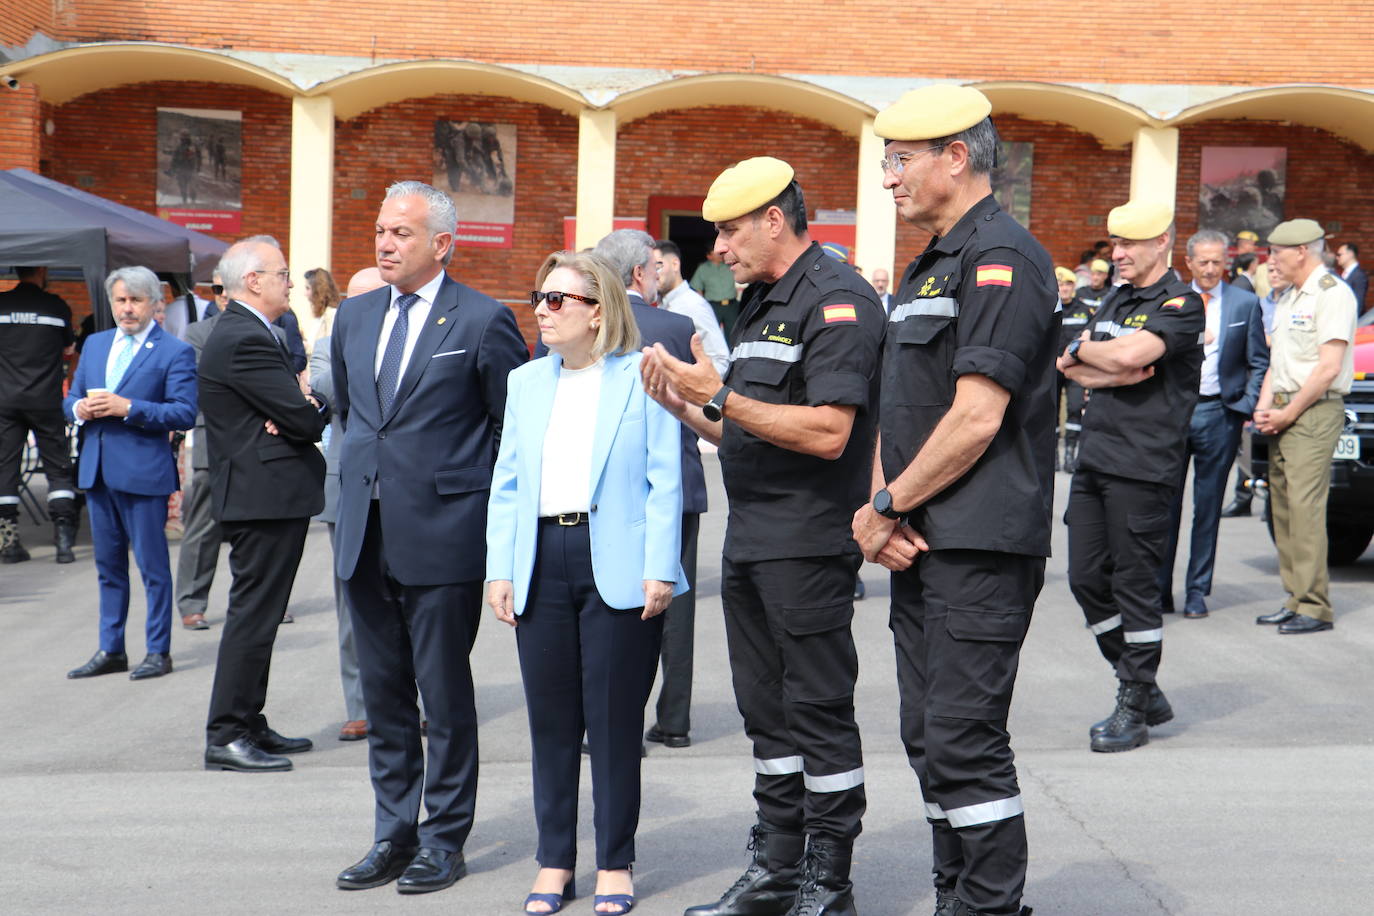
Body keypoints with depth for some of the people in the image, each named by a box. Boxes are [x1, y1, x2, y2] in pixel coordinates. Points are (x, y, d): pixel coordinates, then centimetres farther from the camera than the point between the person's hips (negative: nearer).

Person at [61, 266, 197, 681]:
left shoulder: (174, 351, -5)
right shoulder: (95, 344, 15)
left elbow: (184, 412, -14)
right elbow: (71, 398, 19)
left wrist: (127, 407, -21)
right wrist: (80, 408, -5)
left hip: (143, 472, -6)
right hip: (98, 471, 7)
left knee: (153, 566, 1)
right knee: (108, 565, 13)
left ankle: (159, 652, 9)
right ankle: (110, 650, 21)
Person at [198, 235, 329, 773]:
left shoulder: (244, 333, 17)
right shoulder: (245, 340, -18)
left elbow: (291, 407, 15)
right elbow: (305, 419, -20)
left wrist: (301, 409, -8)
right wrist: (320, 407, 2)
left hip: (264, 498, 11)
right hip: (266, 497, -11)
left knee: (258, 614, 15)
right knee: (253, 614, -7)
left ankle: (249, 724, 24)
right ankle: (225, 737, -2)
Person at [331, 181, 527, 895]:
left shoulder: (482, 322, -7)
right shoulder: (355, 317, 11)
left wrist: (487, 500, -1)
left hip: (442, 535, -6)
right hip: (365, 534, 6)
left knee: (445, 695, 3)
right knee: (383, 694, 12)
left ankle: (444, 840, 15)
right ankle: (393, 834, 23)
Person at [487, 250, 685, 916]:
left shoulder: (644, 377, 0)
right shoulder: (526, 383, 15)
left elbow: (665, 480, -3)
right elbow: (507, 482, 15)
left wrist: (659, 570, -10)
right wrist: (499, 569, 7)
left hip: (616, 567, -4)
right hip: (542, 561, 4)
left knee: (615, 718, 2)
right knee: (550, 719, 8)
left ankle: (615, 863, 14)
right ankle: (554, 860, 19)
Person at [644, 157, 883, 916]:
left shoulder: (838, 300, -12)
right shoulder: (759, 305, 17)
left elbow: (826, 433, -22)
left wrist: (719, 396, -21)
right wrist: (682, 405, 5)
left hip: (809, 546, -9)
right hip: (749, 542, 10)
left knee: (819, 714, -1)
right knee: (769, 716, 14)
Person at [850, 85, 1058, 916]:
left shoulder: (1002, 257, -12)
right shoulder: (928, 269, 20)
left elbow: (977, 418, -19)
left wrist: (889, 506, -10)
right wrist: (881, 511, 3)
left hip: (981, 550, -10)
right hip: (921, 547, 10)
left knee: (965, 744, -8)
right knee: (929, 741, 14)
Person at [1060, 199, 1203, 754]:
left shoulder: (1180, 303, -6)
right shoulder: (1115, 301, 19)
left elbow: (1131, 354, -22)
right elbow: (1072, 369, 11)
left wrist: (1082, 349, -4)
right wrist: (1114, 373, -8)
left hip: (1143, 467, -8)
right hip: (1094, 459, 8)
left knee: (1135, 586, -3)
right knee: (1087, 581, 7)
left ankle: (1134, 709, 7)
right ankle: (1143, 690, 21)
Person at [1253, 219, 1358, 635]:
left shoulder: (1333, 294, -9)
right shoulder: (1288, 300, 20)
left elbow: (1328, 368, -15)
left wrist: (1288, 413, -12)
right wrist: (1264, 408, 7)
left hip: (1315, 412, -9)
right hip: (1283, 414, 9)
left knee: (1305, 506, -13)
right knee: (1282, 508, 7)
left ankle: (1315, 607, -11)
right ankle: (1295, 600, 12)